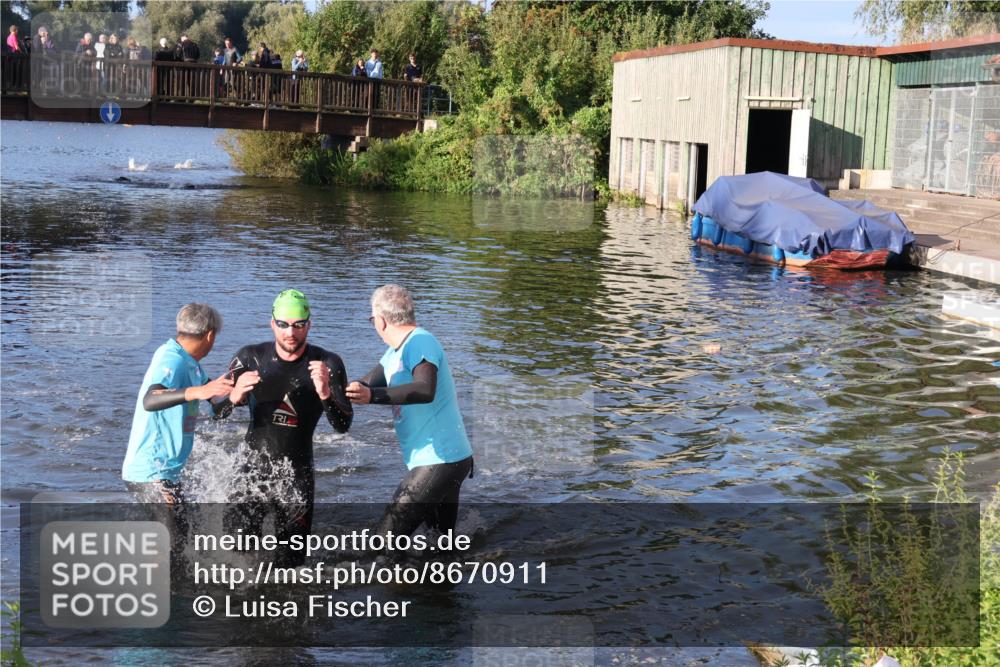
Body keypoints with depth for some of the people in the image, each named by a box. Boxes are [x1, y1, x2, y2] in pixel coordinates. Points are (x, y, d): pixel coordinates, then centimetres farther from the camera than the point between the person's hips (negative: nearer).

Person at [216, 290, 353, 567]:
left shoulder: (328, 364, -7)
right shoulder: (251, 358, -6)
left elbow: (343, 425, -15)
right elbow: (216, 414, -7)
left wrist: (325, 393, -34)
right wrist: (234, 396, -30)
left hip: (298, 476, 0)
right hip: (252, 469, 0)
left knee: (291, 562, 6)